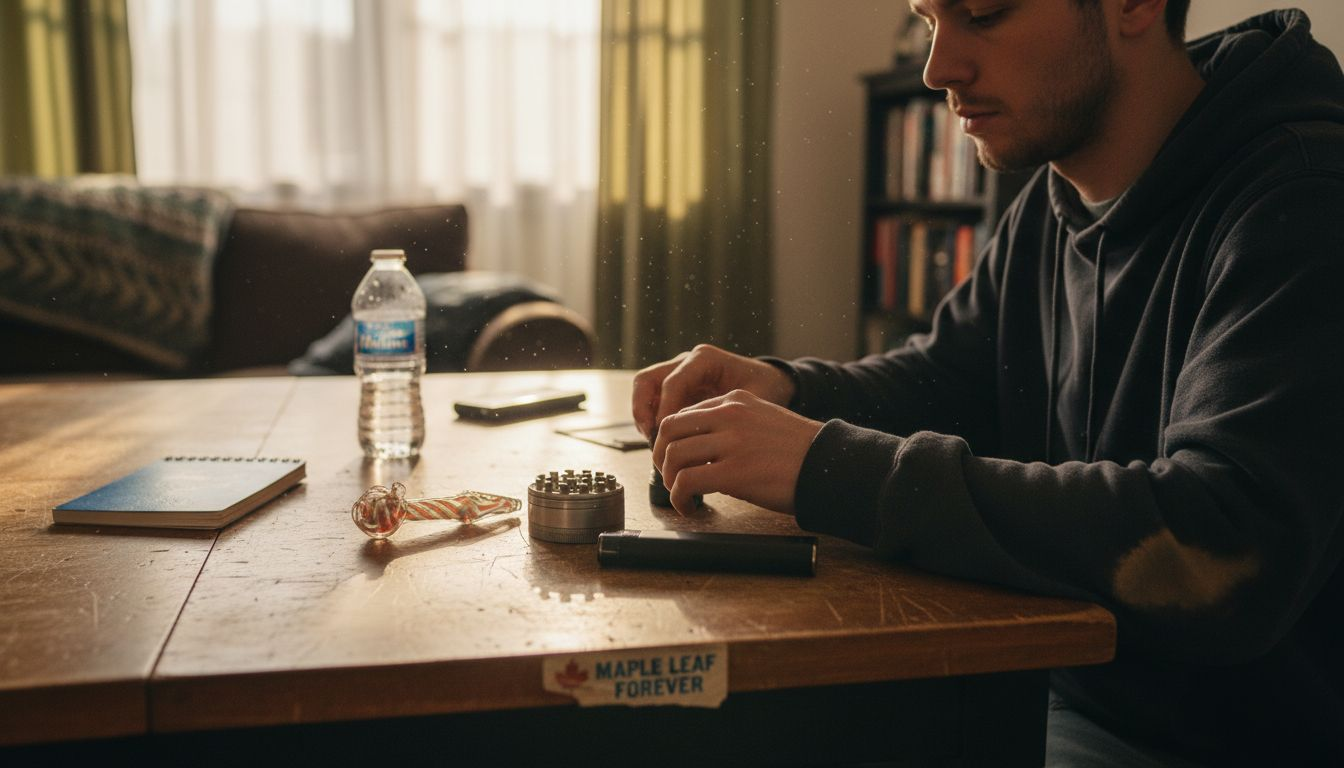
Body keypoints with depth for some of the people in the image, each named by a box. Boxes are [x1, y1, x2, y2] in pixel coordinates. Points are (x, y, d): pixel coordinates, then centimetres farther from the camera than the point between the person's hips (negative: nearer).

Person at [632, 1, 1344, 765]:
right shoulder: (1050, 205, 3)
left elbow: (1220, 554, -33)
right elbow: (946, 376, 13)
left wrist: (833, 468, -32)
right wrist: (784, 388, -8)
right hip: (1061, 700, 6)